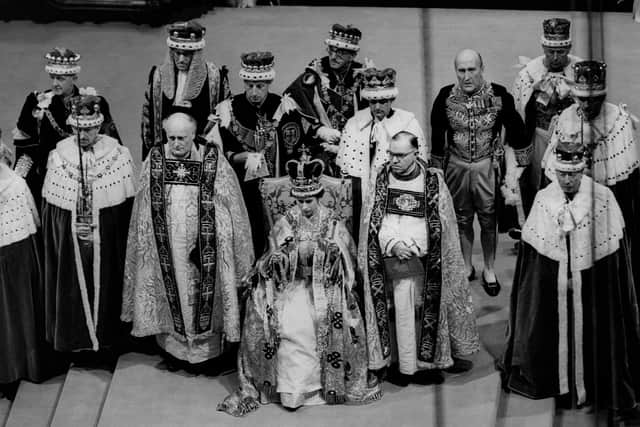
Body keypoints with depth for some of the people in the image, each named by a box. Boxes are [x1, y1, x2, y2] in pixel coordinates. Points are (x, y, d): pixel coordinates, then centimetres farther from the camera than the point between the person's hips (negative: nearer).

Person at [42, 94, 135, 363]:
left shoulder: (118, 155, -7)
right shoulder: (58, 157, -3)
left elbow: (128, 203, -3)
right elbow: (49, 205, 2)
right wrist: (55, 240, 0)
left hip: (107, 242, -1)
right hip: (69, 241, 1)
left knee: (105, 288, 9)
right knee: (74, 289, 9)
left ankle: (107, 341, 26)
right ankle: (80, 343, 25)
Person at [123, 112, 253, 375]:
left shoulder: (213, 161, -9)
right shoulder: (155, 159, -1)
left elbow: (229, 206, -5)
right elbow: (145, 209, 6)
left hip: (205, 244, -2)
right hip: (167, 246, 2)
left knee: (205, 293, 5)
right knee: (173, 292, 10)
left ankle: (211, 352, 18)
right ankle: (174, 350, 25)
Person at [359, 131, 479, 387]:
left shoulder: (433, 181, 0)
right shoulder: (380, 178, 2)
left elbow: (441, 225, 2)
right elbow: (373, 222, 0)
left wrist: (415, 246, -11)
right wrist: (393, 245, -15)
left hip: (424, 259, 0)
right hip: (392, 259, 0)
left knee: (427, 309, 5)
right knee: (402, 312, 0)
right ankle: (408, 367, 10)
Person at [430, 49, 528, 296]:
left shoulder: (499, 95, -11)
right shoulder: (446, 97, -8)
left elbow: (515, 128, 1)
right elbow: (437, 135, 4)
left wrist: (519, 163, 6)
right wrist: (436, 169, 9)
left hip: (488, 166, -1)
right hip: (456, 167, 1)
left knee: (489, 220, 8)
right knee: (462, 220, 14)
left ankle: (489, 270, 26)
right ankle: (466, 267, 32)